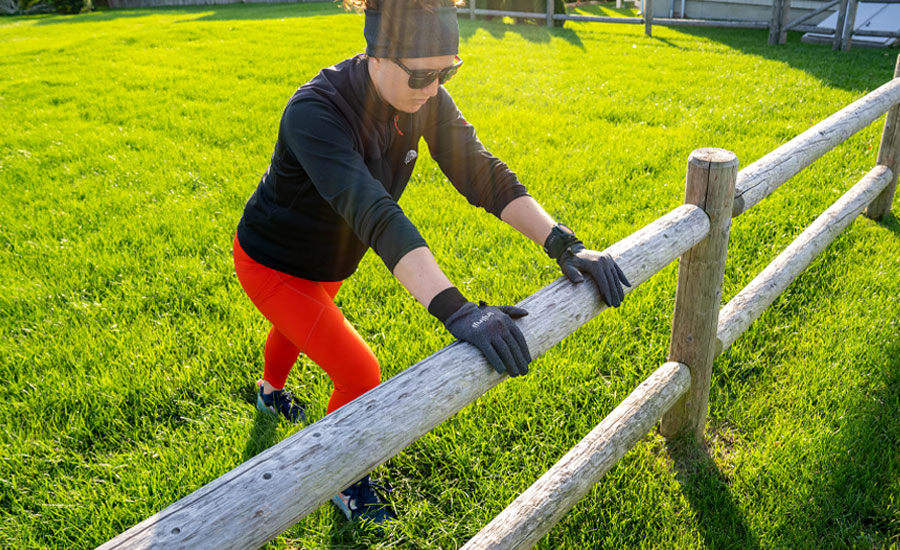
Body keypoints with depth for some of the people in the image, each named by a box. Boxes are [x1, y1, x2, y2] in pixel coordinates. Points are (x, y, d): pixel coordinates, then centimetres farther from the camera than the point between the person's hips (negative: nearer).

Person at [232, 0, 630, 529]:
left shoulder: (425, 99, -20)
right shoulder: (315, 112, -40)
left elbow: (482, 173, -25)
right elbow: (373, 213, -53)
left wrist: (564, 244, -38)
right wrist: (456, 310, -64)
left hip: (328, 260, 7)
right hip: (273, 263, -6)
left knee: (299, 326, 33)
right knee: (360, 373, -9)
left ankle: (271, 392, 69)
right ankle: (344, 481, 22)